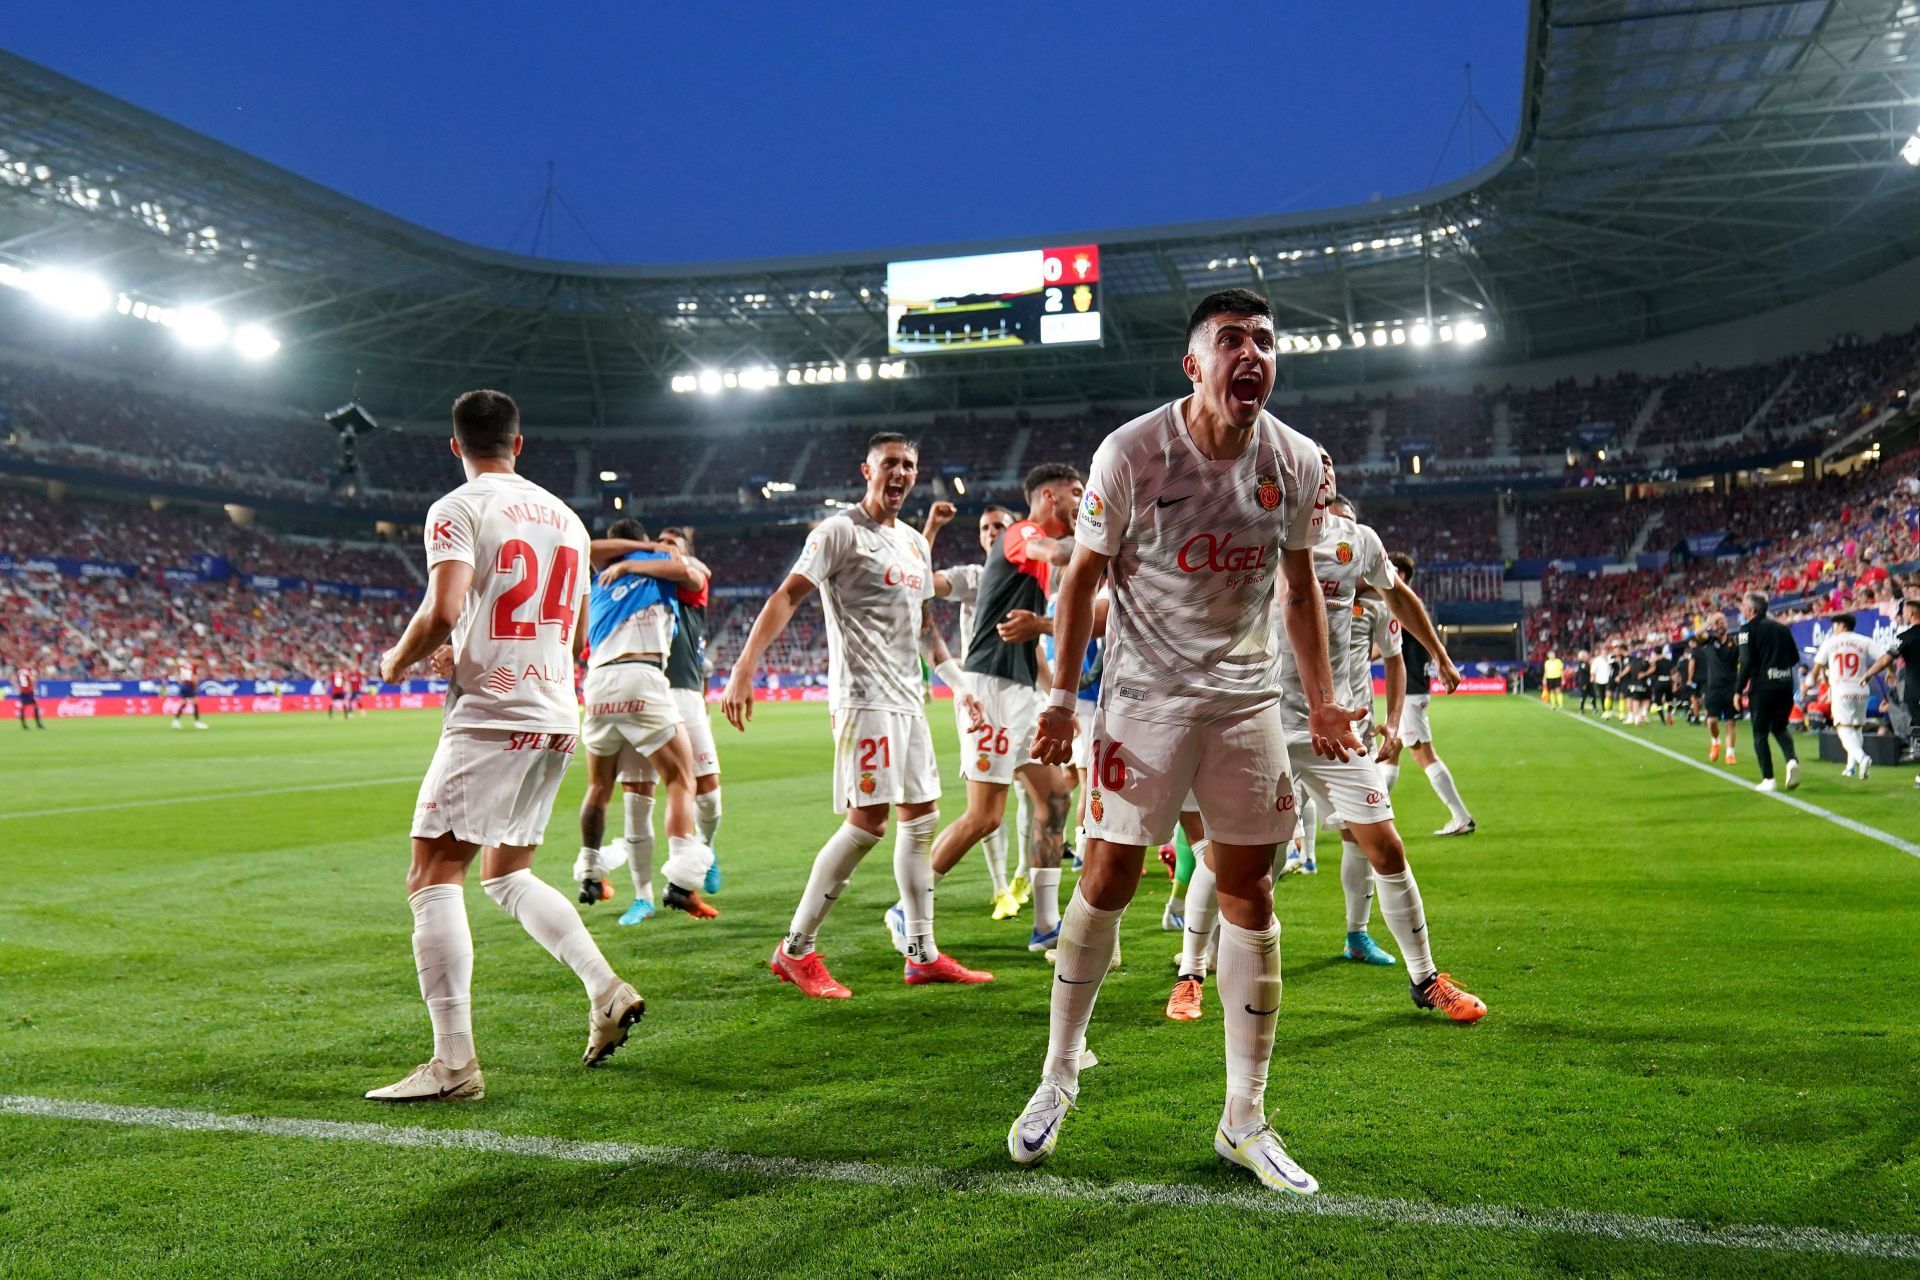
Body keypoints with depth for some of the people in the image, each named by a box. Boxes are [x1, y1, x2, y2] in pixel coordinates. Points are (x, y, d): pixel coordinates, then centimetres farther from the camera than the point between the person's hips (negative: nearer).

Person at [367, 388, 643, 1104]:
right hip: (558, 717, 8)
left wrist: (397, 661, 2)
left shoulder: (458, 509, -4)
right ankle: (606, 992, 10)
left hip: (491, 715, -7)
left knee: (434, 877, -4)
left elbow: (443, 612, -18)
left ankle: (453, 1063, -9)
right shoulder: (566, 517, 17)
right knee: (506, 874, 21)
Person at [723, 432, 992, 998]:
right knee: (868, 821, -12)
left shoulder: (914, 542, 18)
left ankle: (922, 953, 17)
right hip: (864, 696, -8)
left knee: (922, 816, 8)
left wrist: (960, 686, 27)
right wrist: (744, 669, -27)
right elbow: (786, 597, -15)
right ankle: (795, 951, -1)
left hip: (908, 697, 9)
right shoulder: (840, 531, -6)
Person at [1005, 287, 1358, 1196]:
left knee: (1250, 898, 4)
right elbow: (1083, 577, -5)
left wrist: (1322, 701, 7)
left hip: (1247, 697, 4)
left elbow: (1301, 586, 11)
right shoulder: (1133, 453, -13)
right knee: (1106, 884, 0)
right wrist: (1062, 698, -7)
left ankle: (1245, 1119, 16)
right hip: (1145, 695, -3)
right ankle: (1058, 1076, 21)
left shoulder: (1296, 463, -1)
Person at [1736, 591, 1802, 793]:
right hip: (1785, 685, 5)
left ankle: (1768, 779, 1)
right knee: (1779, 727, 21)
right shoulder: (1782, 628, 12)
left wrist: (1739, 690, -8)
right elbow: (1795, 657, 12)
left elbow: (1747, 662, -13)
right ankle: (1792, 759, -6)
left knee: (1760, 733, 4)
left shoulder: (1748, 629, -6)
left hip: (1762, 686, -5)